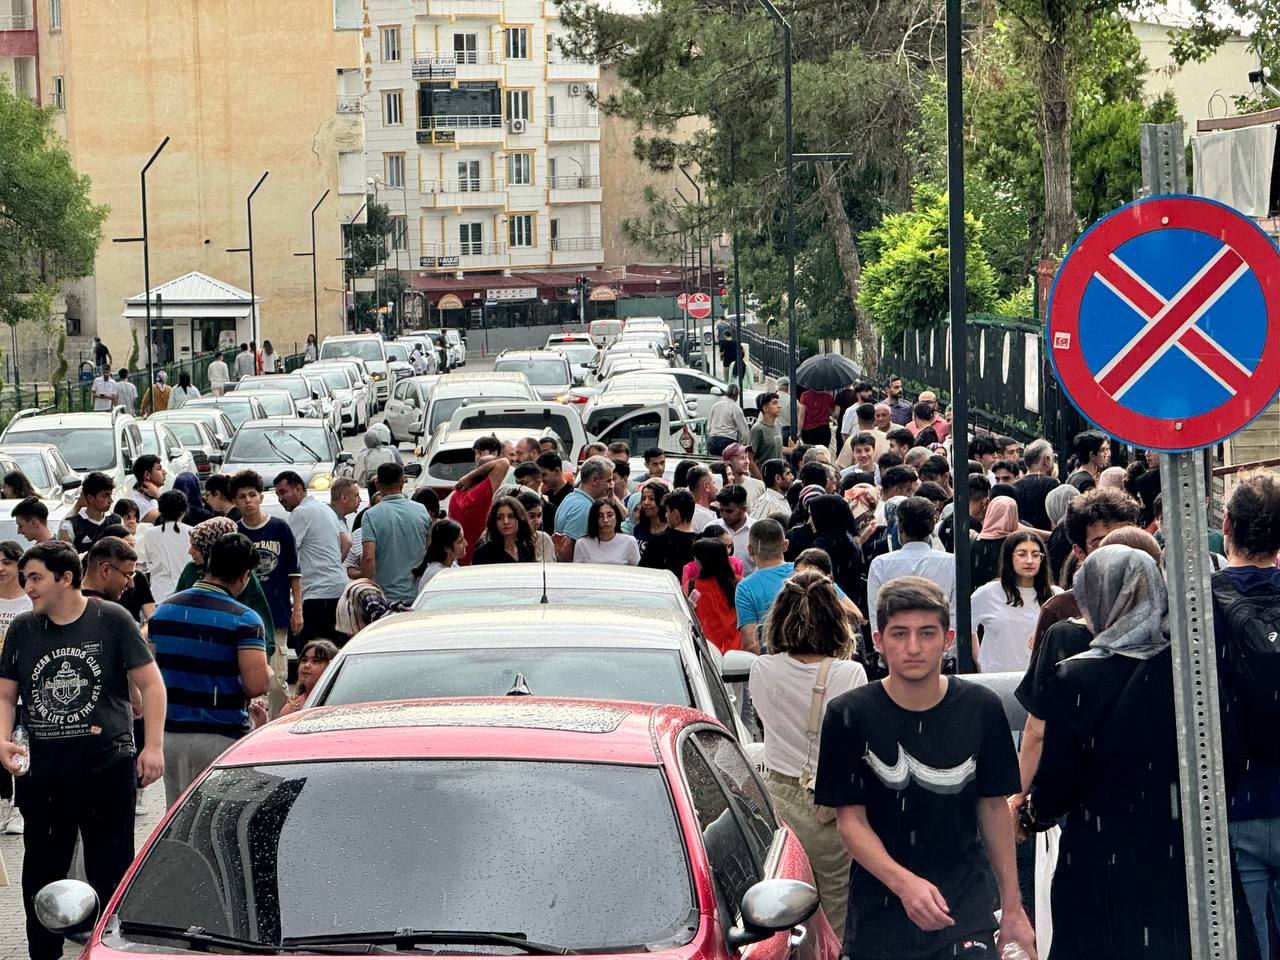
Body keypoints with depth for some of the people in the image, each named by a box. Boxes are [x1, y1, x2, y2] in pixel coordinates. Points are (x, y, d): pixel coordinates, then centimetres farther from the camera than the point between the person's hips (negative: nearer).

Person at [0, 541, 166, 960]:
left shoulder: (111, 620, -2)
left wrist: (153, 745, -8)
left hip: (108, 768, -4)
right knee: (41, 874, 10)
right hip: (42, 774, 4)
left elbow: (150, 684, -1)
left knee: (110, 875, 1)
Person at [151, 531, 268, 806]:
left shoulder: (164, 610, 7)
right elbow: (256, 685, -19)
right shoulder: (243, 619, -11)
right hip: (223, 736, -5)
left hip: (171, 734, 5)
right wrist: (267, 672, 3)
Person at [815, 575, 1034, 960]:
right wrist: (904, 883, -24)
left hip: (965, 904, 0)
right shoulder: (848, 715, -8)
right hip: (878, 912, 0)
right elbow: (851, 821, -7)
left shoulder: (981, 709, -2)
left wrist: (1012, 906, 9)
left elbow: (993, 806, 9)